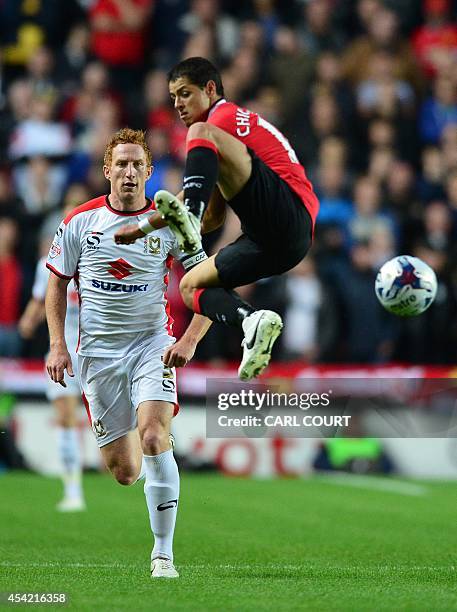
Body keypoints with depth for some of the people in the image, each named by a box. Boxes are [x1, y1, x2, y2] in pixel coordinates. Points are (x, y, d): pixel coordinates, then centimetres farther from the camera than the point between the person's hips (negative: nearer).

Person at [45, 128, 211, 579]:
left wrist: (189, 340, -14)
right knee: (124, 472, 1)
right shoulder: (81, 222, 1)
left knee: (153, 439, -24)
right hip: (97, 351, 1)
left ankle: (163, 554, -16)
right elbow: (57, 284, 10)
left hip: (151, 343, -1)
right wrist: (57, 345, 0)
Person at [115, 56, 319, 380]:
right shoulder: (236, 123, 33)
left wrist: (144, 227, 2)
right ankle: (252, 320, -14)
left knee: (201, 133, -19)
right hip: (280, 243, 9)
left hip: (289, 213, -9)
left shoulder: (226, 116, 3)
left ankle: (188, 218, -43)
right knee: (191, 286, 14)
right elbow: (215, 217, 34)